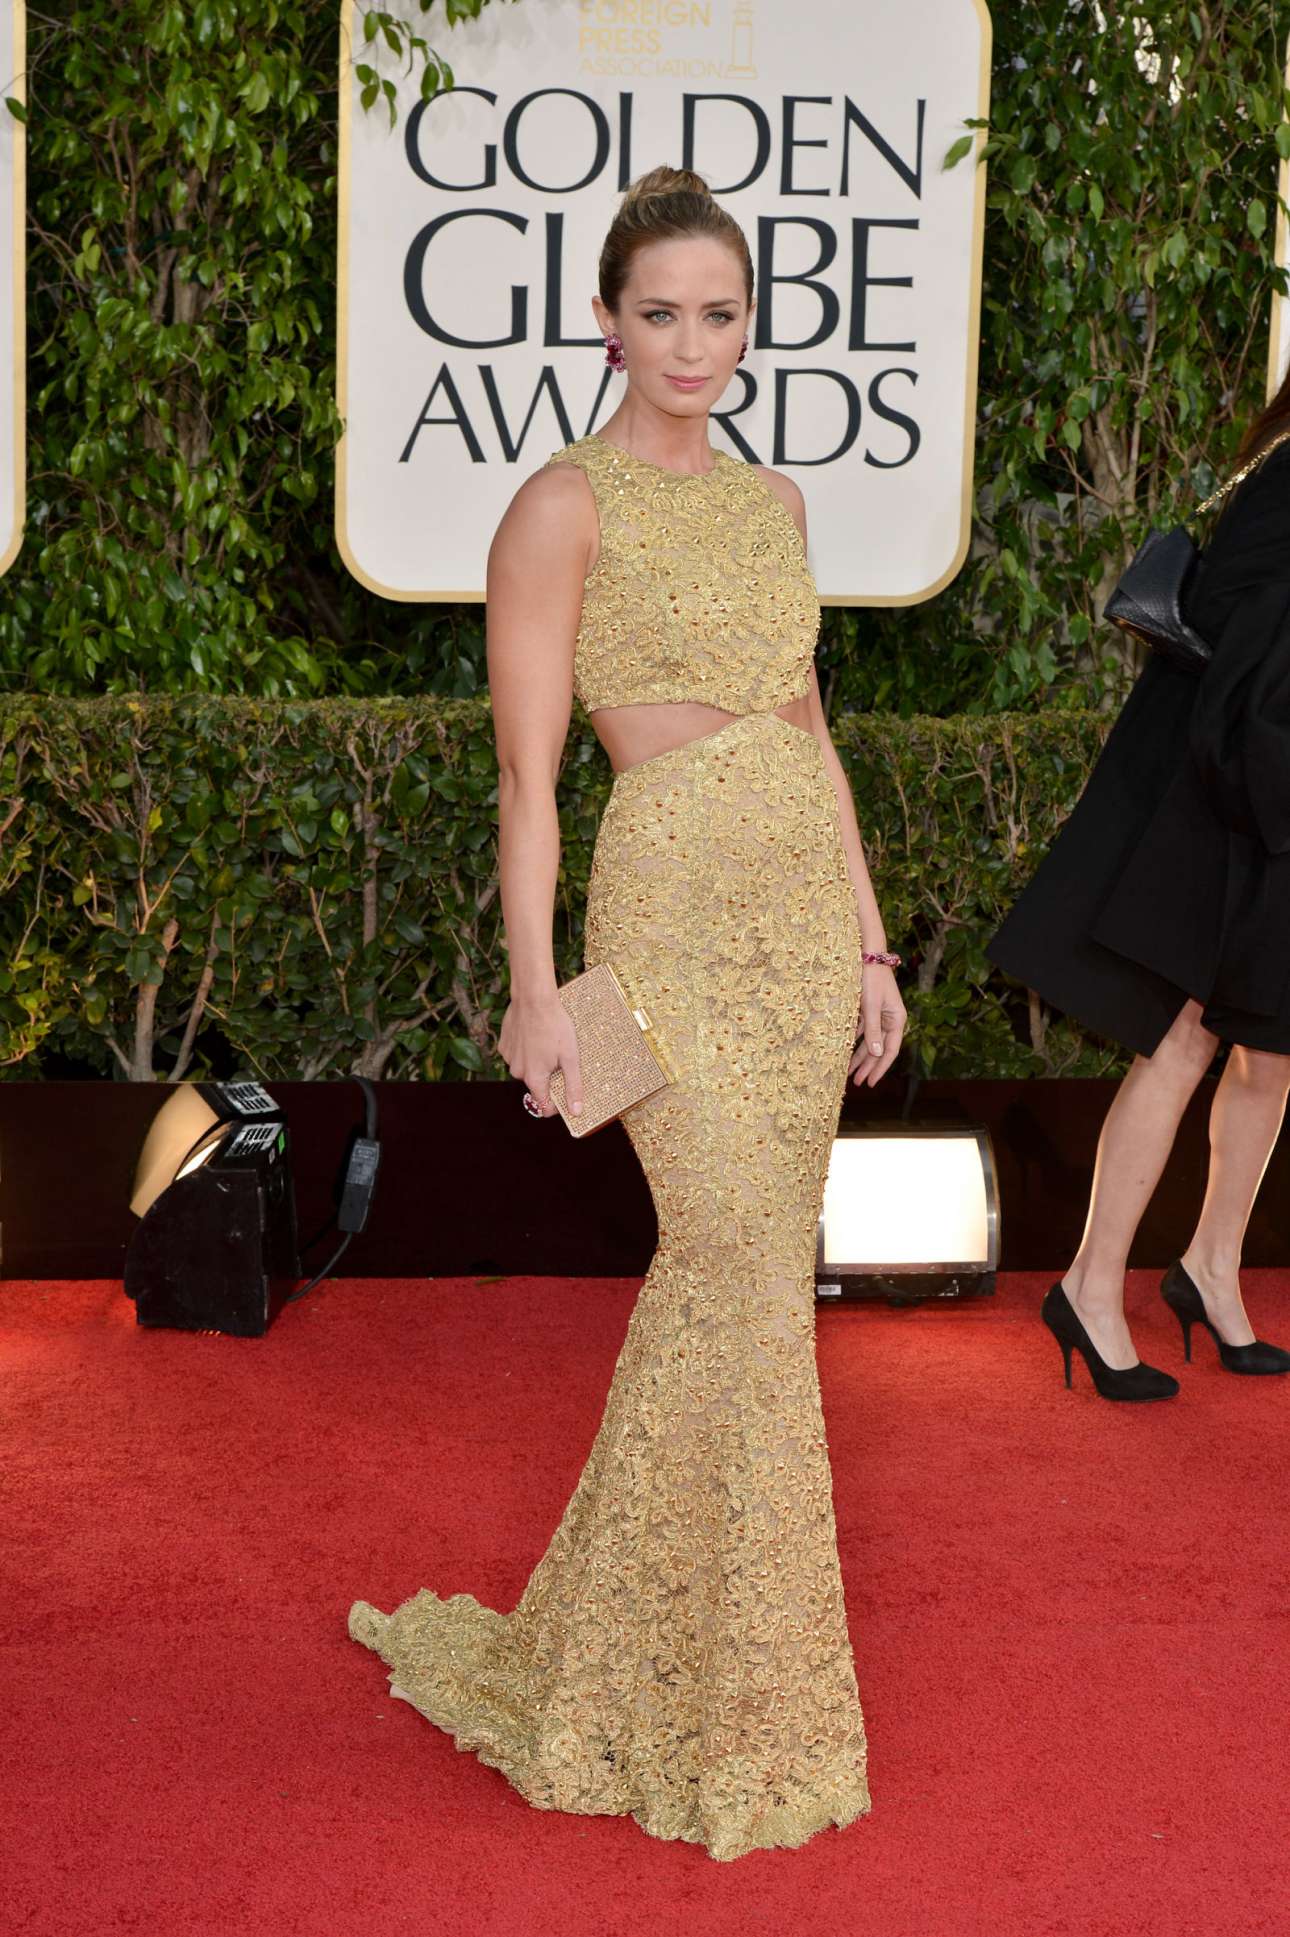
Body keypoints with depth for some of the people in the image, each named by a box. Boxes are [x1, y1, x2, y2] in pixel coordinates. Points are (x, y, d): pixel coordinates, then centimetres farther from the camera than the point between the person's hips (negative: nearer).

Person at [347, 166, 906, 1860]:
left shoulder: (774, 500, 15)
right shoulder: (564, 505, -6)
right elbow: (526, 771, -8)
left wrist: (870, 943, 15)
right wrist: (536, 989, -13)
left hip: (806, 909, 7)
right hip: (677, 908, -7)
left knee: (733, 1275, 9)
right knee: (748, 1275, -9)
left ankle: (638, 1638, 24)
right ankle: (739, 1709, 5)